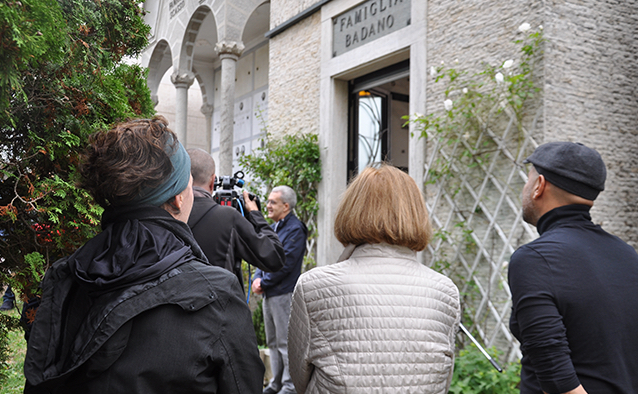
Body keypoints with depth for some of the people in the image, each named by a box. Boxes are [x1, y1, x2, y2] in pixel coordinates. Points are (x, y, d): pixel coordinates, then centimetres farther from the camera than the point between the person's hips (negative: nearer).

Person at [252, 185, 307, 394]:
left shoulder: (295, 229, -12)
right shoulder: (273, 227, 16)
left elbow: (285, 263, -18)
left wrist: (264, 283, -11)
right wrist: (257, 278, -1)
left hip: (285, 293, -9)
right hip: (269, 293, 9)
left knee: (285, 342, -4)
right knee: (273, 342, 15)